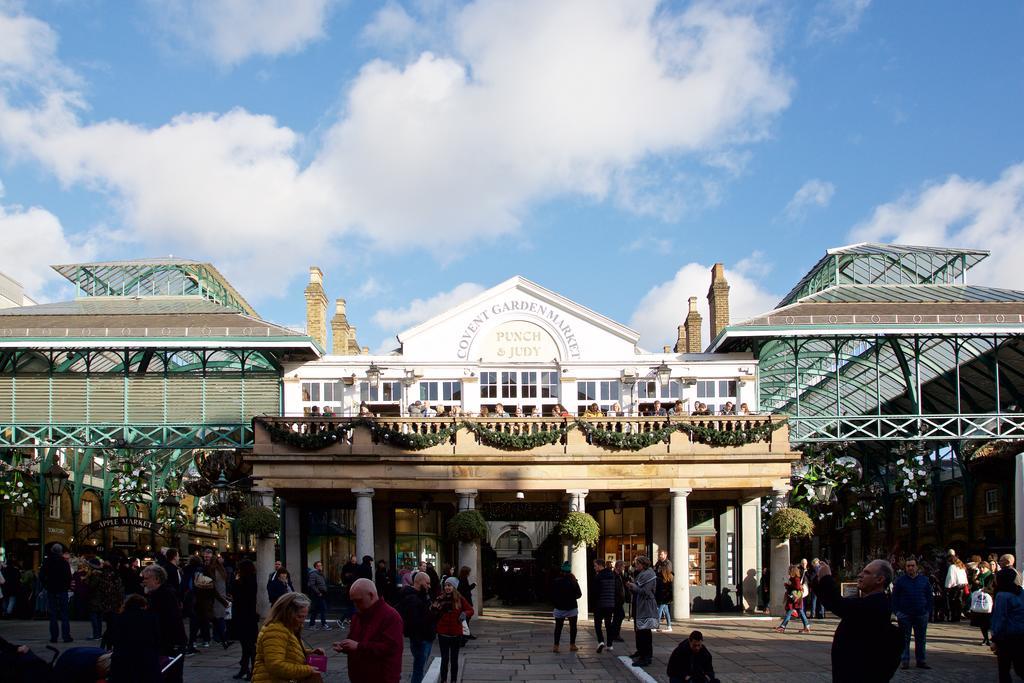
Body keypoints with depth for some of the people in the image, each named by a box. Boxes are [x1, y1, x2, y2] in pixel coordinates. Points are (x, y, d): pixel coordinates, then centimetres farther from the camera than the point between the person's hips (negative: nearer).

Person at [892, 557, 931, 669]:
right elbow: (894, 597, 3)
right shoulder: (900, 581, 2)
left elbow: (929, 597, 11)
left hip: (921, 614, 2)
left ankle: (920, 661, 15)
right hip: (905, 615, -2)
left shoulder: (924, 580, 7)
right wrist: (897, 612, -5)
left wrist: (928, 611, 2)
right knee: (905, 639, 2)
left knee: (921, 639, 7)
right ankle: (905, 661, 7)